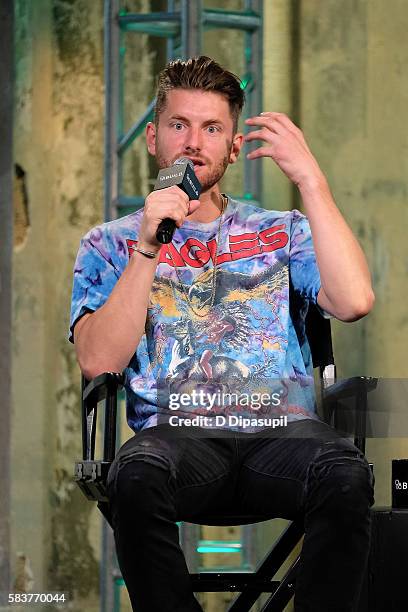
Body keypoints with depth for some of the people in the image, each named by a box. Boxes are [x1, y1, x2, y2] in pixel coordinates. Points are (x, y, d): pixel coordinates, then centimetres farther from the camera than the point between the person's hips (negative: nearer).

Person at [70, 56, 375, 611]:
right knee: (138, 475, -38)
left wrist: (311, 180, -1)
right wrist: (149, 247, -6)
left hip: (281, 426, 1)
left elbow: (354, 302, -1)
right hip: (175, 432, -1)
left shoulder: (281, 232, 21)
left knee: (346, 476, -35)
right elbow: (98, 361, 1)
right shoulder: (111, 244, 18)